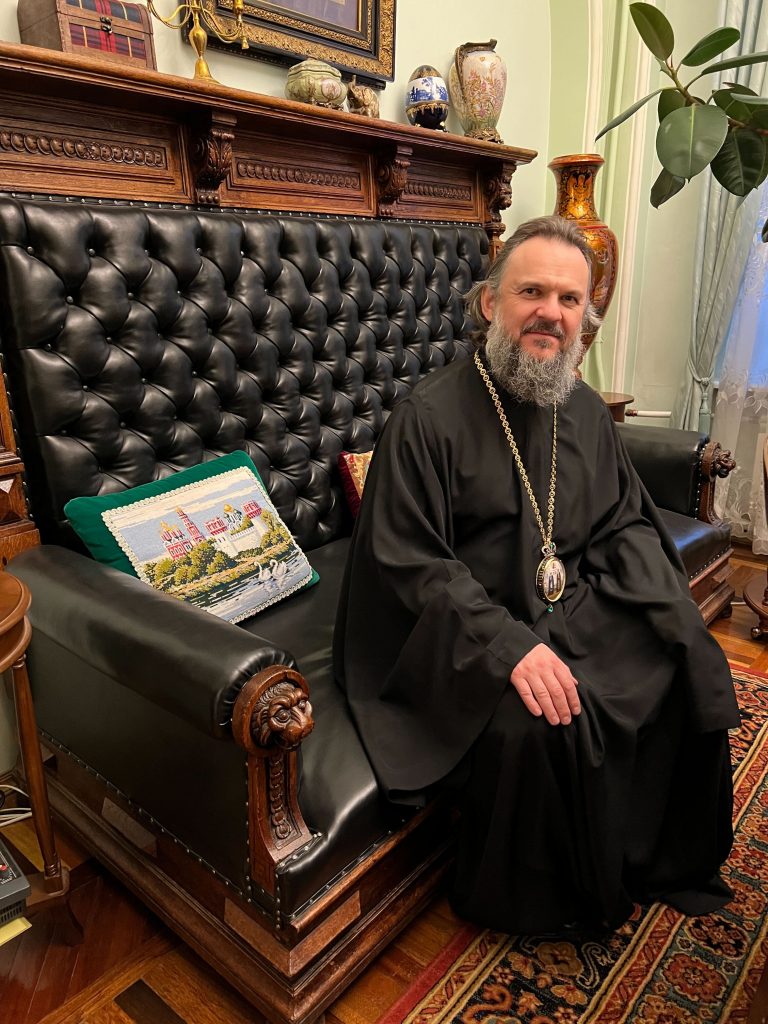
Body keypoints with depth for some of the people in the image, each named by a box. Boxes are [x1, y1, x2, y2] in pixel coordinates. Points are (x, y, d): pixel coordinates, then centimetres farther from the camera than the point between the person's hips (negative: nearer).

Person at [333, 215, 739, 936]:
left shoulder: (587, 412, 7)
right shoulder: (429, 417, -14)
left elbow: (626, 522, 12)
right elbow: (410, 560, -17)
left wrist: (666, 611, -6)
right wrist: (510, 644, -26)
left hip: (575, 613, 7)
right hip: (469, 632, -6)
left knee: (690, 672, -7)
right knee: (534, 724, -29)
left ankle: (666, 859, 19)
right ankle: (532, 902, 3)